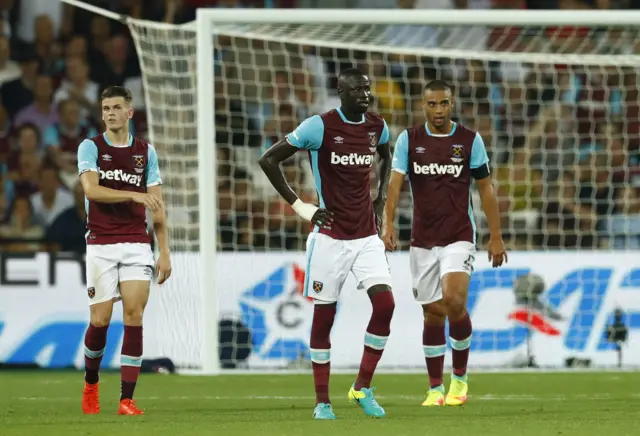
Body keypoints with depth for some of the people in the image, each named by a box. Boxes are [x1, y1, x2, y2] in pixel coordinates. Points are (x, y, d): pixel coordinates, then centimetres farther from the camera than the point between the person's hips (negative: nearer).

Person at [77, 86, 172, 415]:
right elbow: (91, 189, -16)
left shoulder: (145, 151, 8)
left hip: (136, 244, 2)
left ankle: (127, 399, -8)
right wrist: (135, 195, -24)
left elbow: (157, 205, 10)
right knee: (100, 320, -3)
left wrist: (164, 252, 4)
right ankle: (91, 383, 25)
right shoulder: (91, 147, 0)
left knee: (134, 316, -10)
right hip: (101, 244, -2)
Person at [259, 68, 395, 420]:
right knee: (324, 314, 1)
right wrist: (299, 206, -8)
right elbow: (269, 160, -7)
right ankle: (322, 401, 11)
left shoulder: (377, 127, 5)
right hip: (331, 237, -4)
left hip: (367, 235, 4)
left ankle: (363, 388, 2)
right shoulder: (319, 127, -11)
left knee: (384, 303, -12)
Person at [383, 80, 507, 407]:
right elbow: (395, 182, -7)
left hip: (459, 237, -2)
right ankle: (435, 389, 16)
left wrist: (496, 237, 2)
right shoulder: (409, 140, 2)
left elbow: (486, 189, 5)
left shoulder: (470, 140, 0)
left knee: (454, 300, -21)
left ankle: (460, 377, -2)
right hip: (422, 240, 2)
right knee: (432, 313, 5)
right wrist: (388, 223, -22)